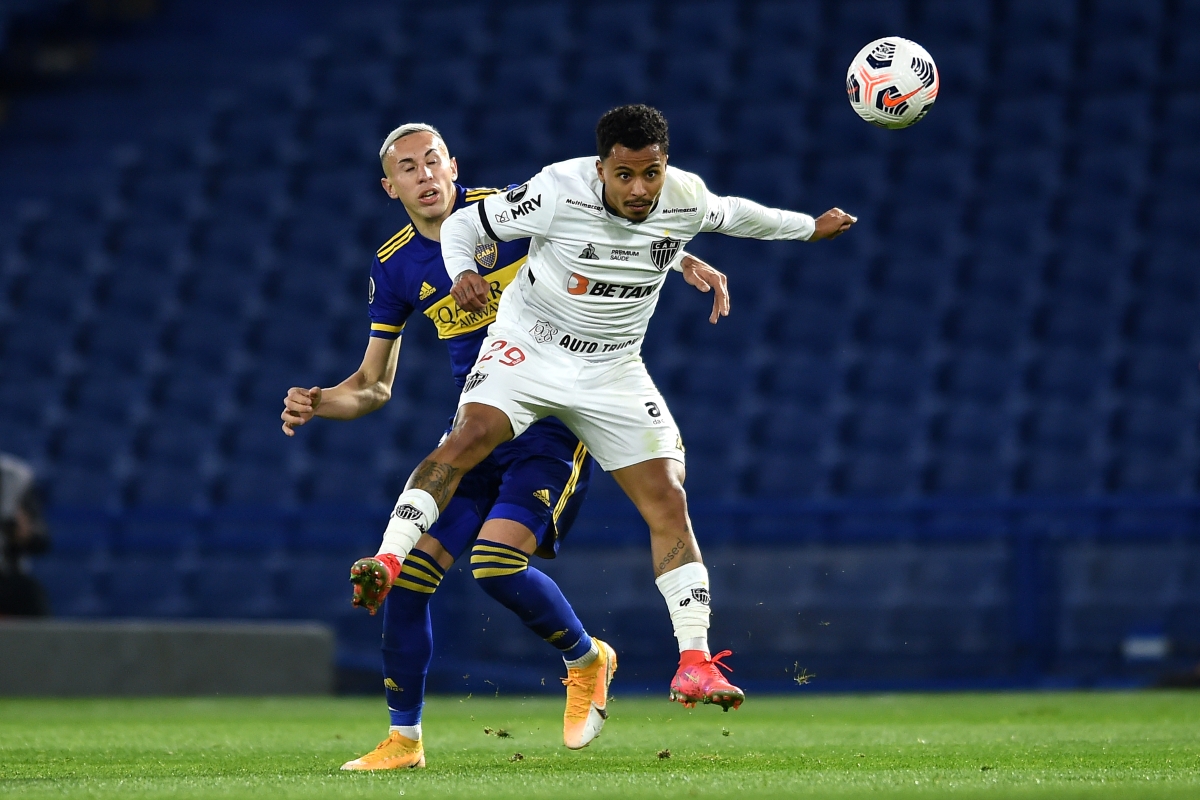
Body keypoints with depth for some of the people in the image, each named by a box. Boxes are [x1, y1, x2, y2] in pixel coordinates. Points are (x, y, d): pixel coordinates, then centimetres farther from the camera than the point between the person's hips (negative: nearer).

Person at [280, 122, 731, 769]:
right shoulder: (394, 267, 5)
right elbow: (374, 386, 13)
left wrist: (682, 260, -7)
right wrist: (317, 402, -7)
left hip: (553, 421, -5)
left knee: (496, 563, -22)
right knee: (408, 572, -5)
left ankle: (587, 661, 8)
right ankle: (403, 740, 9)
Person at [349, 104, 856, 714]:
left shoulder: (687, 199, -9)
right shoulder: (559, 191, -21)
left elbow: (735, 214, 16)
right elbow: (463, 224, -10)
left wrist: (809, 227, 29)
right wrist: (462, 272, -31)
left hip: (612, 371, 3)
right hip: (528, 345, -3)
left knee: (667, 500, -7)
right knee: (471, 436, -31)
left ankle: (694, 665, -6)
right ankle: (387, 560, -35)